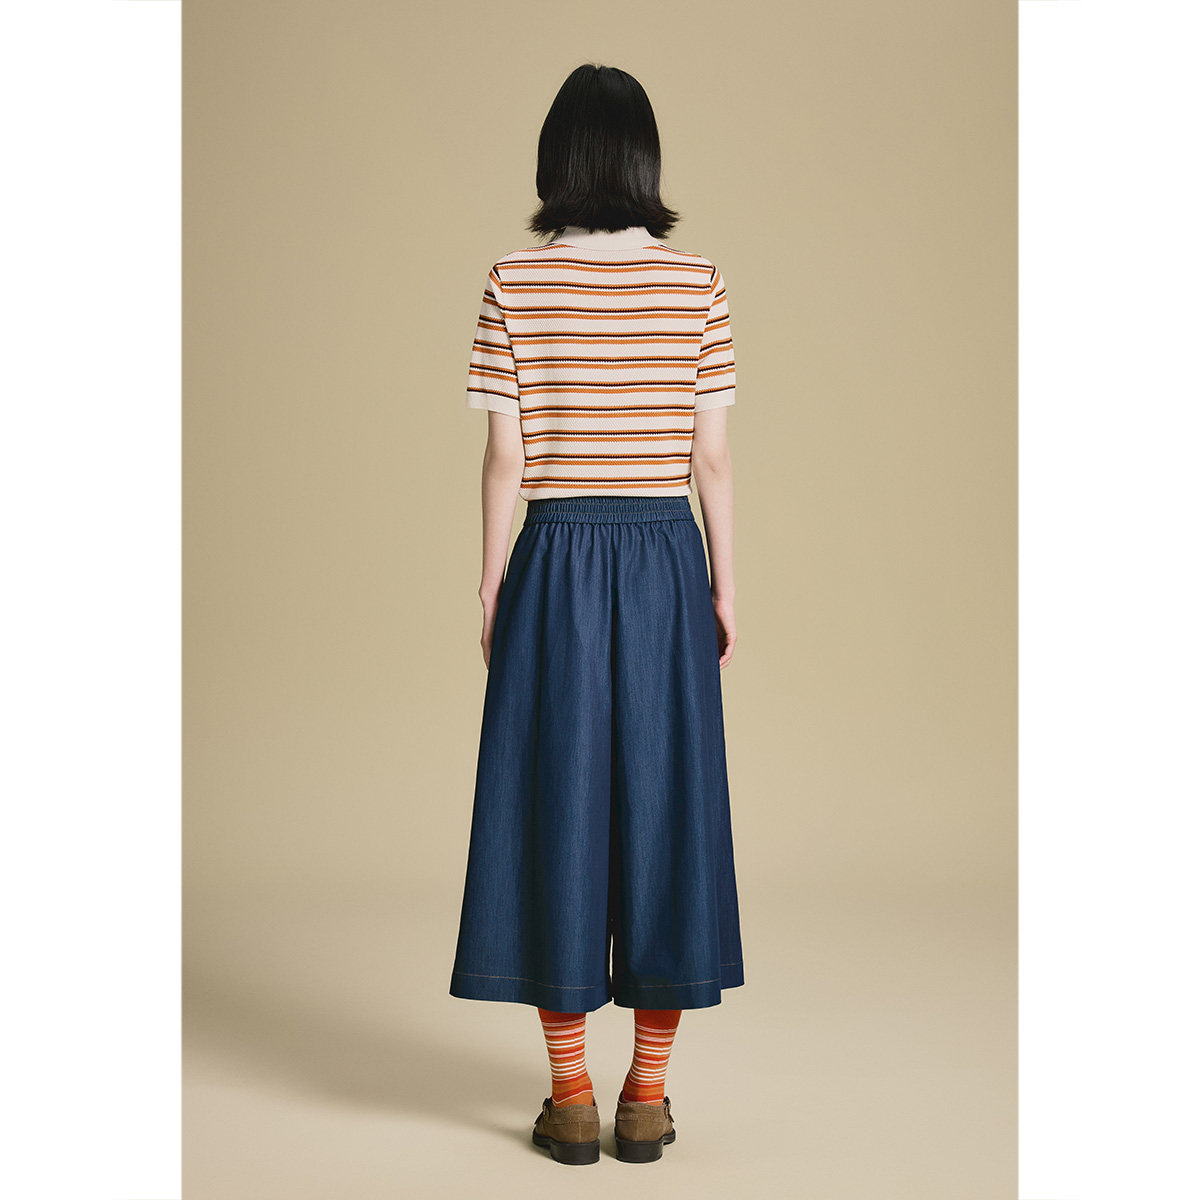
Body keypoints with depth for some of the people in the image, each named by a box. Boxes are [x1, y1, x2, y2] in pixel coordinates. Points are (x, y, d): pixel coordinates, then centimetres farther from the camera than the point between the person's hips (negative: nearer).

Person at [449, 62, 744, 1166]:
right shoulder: (699, 283, -1)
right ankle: (648, 1096, 14)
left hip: (556, 566, -1)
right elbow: (712, 459, 0)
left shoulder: (515, 283, -4)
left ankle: (570, 1096, 11)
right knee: (664, 801, 8)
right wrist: (724, 587, 8)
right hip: (666, 563, 1)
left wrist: (491, 591, 5)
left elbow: (505, 461, -4)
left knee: (556, 802, 6)